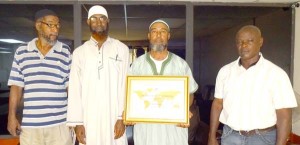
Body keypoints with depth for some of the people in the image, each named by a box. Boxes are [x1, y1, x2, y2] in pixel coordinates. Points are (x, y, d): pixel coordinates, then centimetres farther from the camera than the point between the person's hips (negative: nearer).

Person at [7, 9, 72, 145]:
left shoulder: (66, 52, 1)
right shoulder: (21, 51, 5)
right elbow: (16, 86, 7)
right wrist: (12, 116, 2)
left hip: (60, 124, -1)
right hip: (29, 124, 1)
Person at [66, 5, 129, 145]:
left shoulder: (122, 49, 3)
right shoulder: (79, 52, 6)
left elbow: (125, 85, -1)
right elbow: (75, 89, 3)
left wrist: (122, 117, -7)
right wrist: (77, 122, -3)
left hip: (114, 116, -1)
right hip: (88, 119, 1)